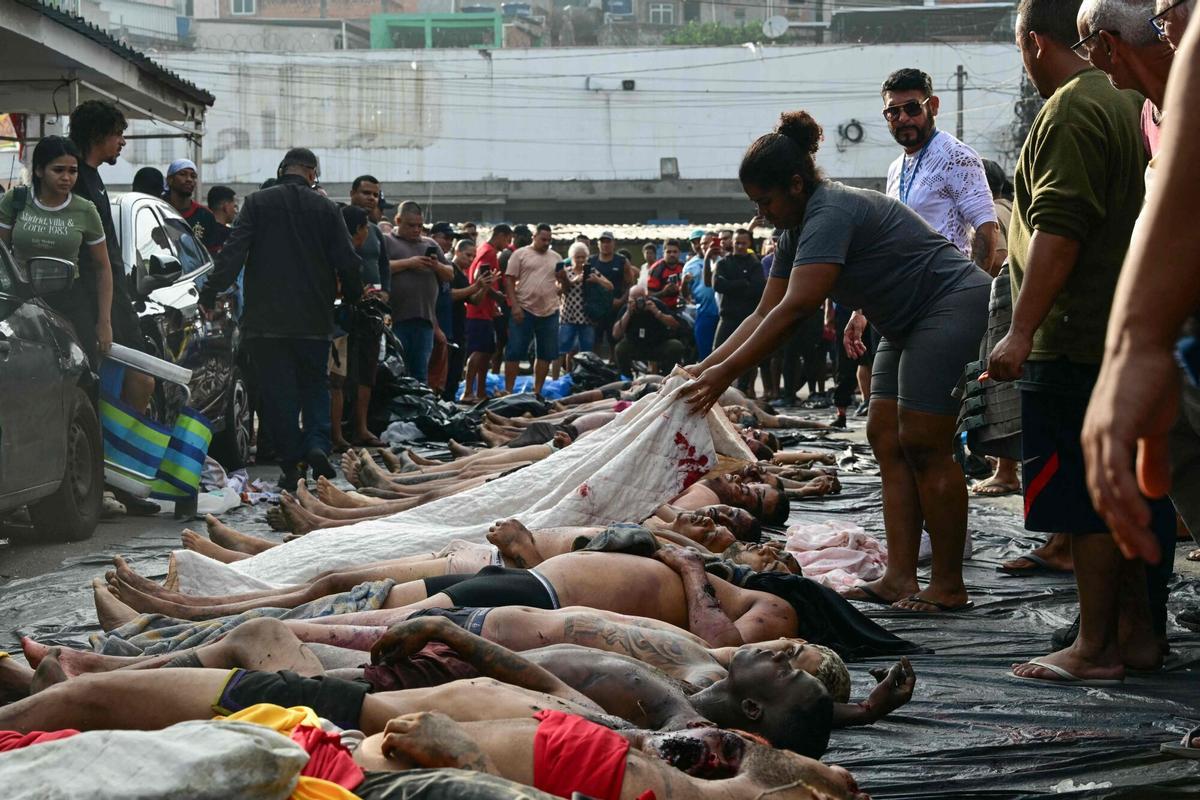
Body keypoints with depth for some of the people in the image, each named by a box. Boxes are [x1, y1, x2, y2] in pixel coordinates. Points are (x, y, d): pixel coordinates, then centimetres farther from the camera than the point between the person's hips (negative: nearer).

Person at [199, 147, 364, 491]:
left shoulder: (257, 203, 0)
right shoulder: (326, 209, 2)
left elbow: (233, 251, -7)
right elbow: (349, 263, 3)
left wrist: (210, 293, -5)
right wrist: (353, 297, 20)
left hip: (266, 318, -1)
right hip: (314, 320, 1)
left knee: (278, 391, 5)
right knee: (315, 385, 14)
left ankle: (292, 464, 3)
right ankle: (317, 444, -8)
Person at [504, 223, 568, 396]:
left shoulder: (556, 257, 13)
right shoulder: (520, 254, 1)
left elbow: (564, 285, 19)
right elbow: (509, 280, -3)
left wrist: (563, 276, -5)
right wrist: (514, 306, -13)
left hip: (549, 312, 4)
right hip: (523, 310, -4)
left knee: (546, 354, 6)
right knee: (514, 352, -4)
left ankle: (537, 392, 15)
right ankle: (508, 391, 0)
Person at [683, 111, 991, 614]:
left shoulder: (830, 214, -23)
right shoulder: (797, 230, 9)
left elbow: (794, 308, -30)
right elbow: (765, 313, 11)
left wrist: (727, 374, -30)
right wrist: (706, 365, 1)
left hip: (954, 305, -11)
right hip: (910, 324, 11)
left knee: (923, 446, -11)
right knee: (887, 440, 5)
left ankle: (948, 586, -6)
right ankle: (900, 577, 3)